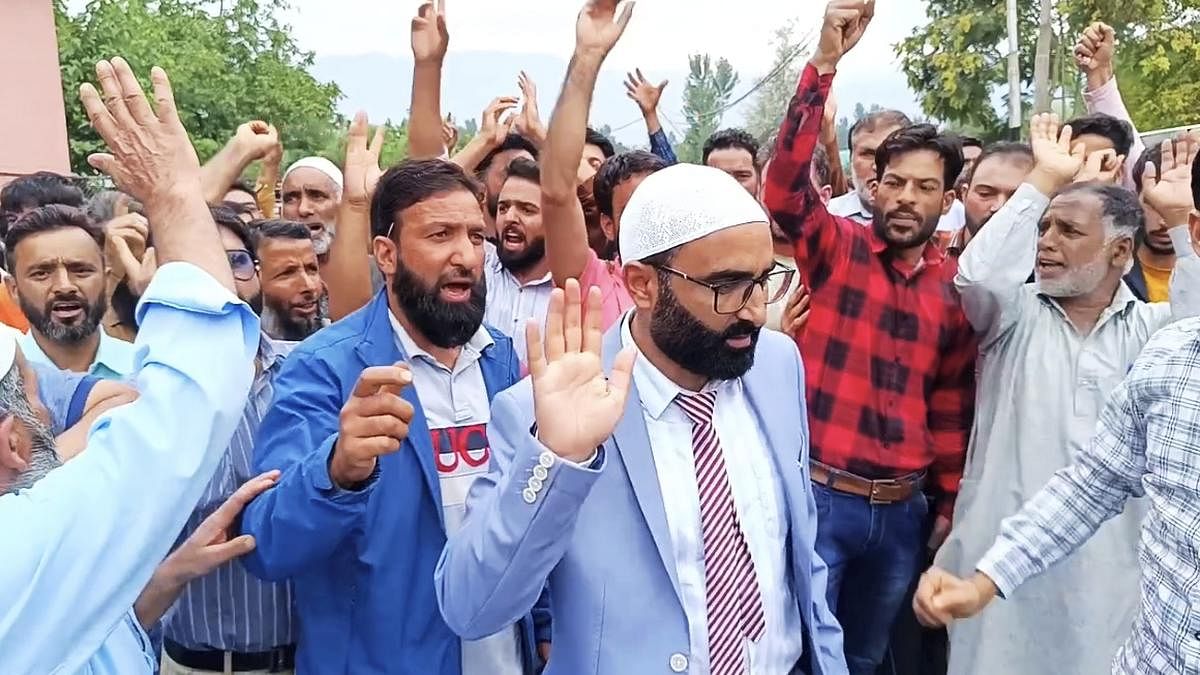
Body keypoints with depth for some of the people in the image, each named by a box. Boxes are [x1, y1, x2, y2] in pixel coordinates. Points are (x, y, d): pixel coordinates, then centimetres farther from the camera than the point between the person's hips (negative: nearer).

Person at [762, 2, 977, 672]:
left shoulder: (956, 287, 5)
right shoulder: (836, 247, -5)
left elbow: (951, 406, 11)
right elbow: (786, 186, -24)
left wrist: (949, 502, 12)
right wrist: (826, 61, -31)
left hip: (902, 510, 4)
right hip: (819, 494, -4)